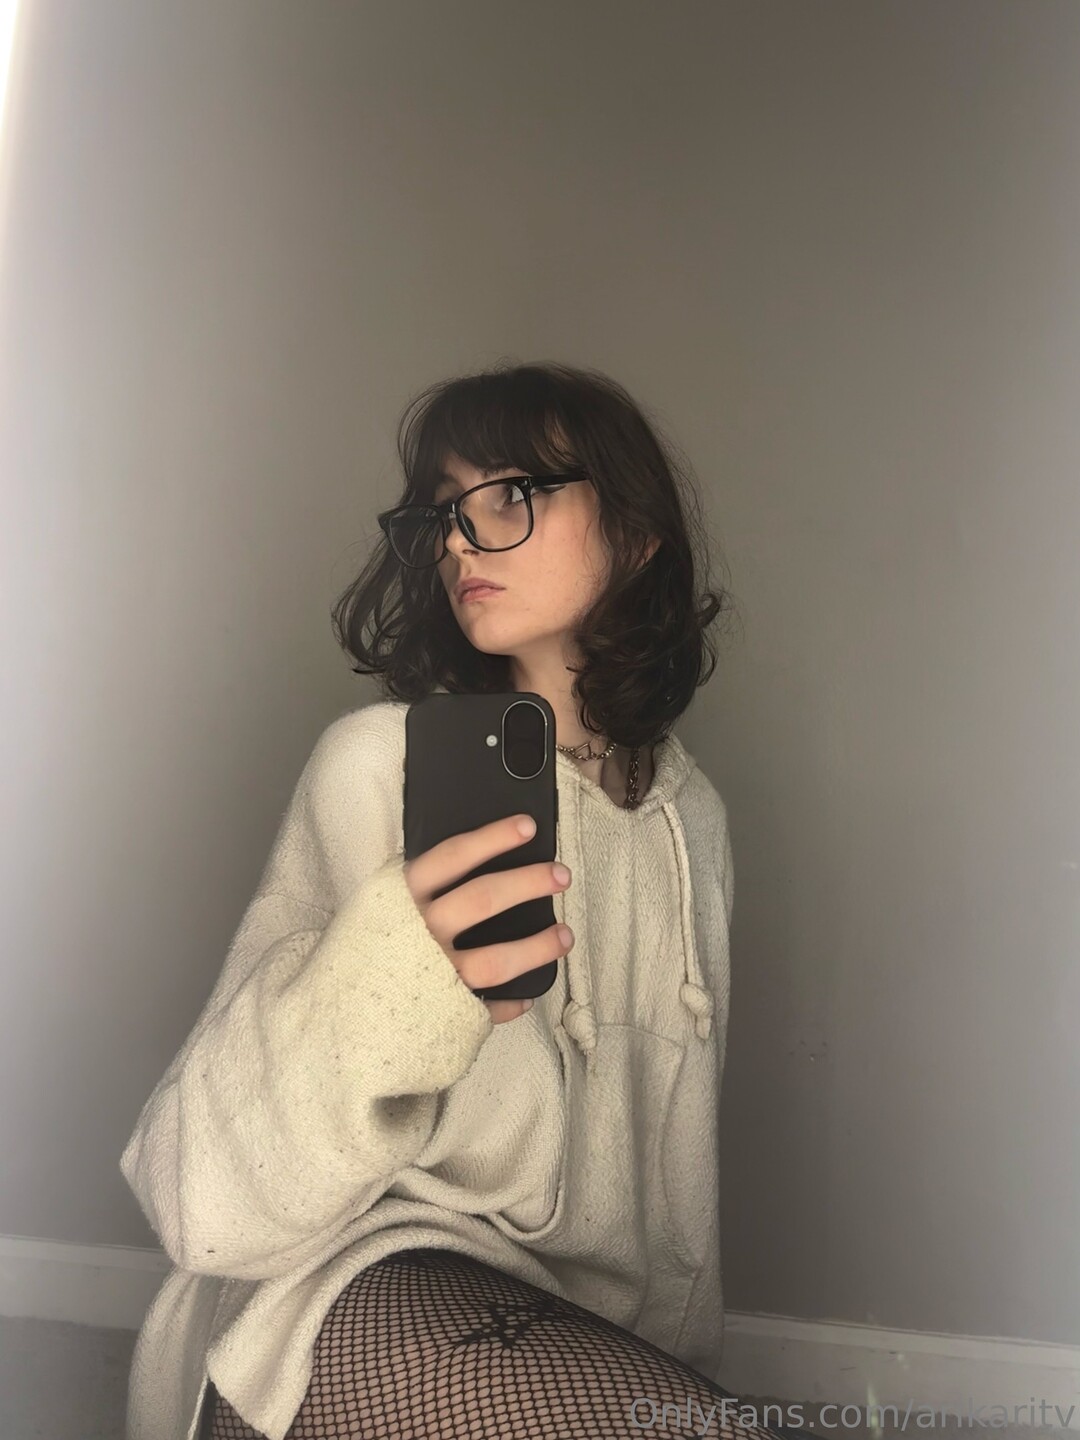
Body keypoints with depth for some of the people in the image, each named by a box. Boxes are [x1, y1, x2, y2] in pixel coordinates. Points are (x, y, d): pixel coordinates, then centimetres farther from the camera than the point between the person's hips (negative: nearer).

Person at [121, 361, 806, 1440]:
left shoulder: (688, 816, 7)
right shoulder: (382, 761, -10)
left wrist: (678, 1347, 14)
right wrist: (391, 981, -34)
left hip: (587, 1329, 6)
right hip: (356, 1299, -5)